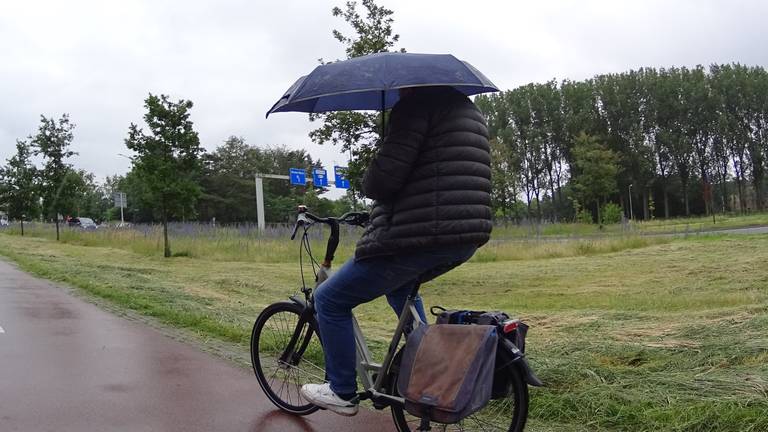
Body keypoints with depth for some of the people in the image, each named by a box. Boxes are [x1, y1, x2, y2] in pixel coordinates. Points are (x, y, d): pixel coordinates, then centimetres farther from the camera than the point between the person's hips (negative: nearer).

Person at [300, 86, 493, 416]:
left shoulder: (418, 103, -8)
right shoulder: (470, 111, 22)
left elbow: (385, 176, -18)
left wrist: (368, 185, 5)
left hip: (419, 236, -10)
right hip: (466, 238, 10)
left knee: (329, 300, 6)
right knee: (400, 285, 38)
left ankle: (342, 392, 15)